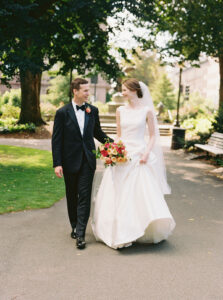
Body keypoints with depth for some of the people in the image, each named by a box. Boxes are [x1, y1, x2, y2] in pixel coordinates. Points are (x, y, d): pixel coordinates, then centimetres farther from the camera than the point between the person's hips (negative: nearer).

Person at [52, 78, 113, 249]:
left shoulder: (93, 110, 5)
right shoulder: (63, 112, -5)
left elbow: (97, 132, 16)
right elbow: (56, 140, -5)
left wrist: (111, 142, -2)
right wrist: (57, 164, -11)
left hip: (88, 160, 1)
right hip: (70, 161, -1)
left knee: (85, 196, -6)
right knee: (72, 196, 13)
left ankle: (80, 234, -5)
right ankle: (75, 226, 32)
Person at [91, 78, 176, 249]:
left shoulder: (147, 111, -1)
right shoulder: (120, 111, 9)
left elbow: (153, 135, 2)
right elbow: (119, 135, 14)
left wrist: (147, 153, -11)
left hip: (139, 157, -3)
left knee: (145, 194, -7)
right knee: (118, 195, 3)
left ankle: (150, 231, 10)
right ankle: (120, 231, 16)